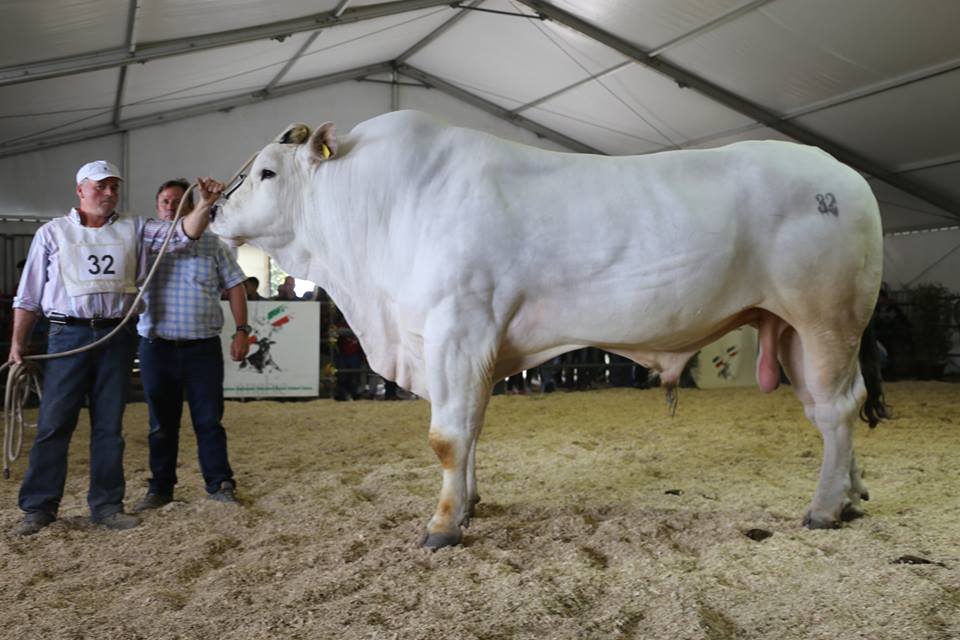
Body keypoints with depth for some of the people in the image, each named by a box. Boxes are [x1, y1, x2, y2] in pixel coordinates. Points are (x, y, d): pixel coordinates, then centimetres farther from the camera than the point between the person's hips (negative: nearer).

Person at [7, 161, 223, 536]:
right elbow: (28, 295, 8)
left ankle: (106, 505, 16)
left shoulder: (133, 230, 10)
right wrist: (17, 342, 3)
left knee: (109, 426, 7)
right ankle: (39, 508, 9)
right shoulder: (52, 233, 7)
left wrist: (204, 205, -20)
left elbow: (182, 235, -2)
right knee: (53, 424, -1)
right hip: (68, 335, -2)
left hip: (117, 336, 2)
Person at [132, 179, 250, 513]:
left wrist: (242, 331, -2)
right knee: (161, 423, 10)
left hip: (202, 347, -1)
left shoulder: (211, 243, 6)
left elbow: (235, 286, 6)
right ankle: (160, 487, 21)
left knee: (209, 419, 2)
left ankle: (219, 483, 12)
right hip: (156, 347, 1)